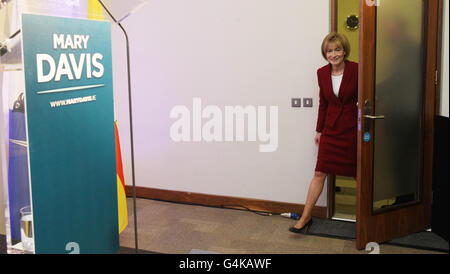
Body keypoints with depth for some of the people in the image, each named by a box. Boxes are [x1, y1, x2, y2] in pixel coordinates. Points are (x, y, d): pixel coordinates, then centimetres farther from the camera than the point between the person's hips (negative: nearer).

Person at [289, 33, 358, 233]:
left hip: (352, 128, -3)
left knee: (359, 174, 8)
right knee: (320, 173, 1)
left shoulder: (356, 70, -11)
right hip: (331, 128, 3)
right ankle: (306, 217, 9)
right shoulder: (322, 73, 2)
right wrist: (319, 130, 14)